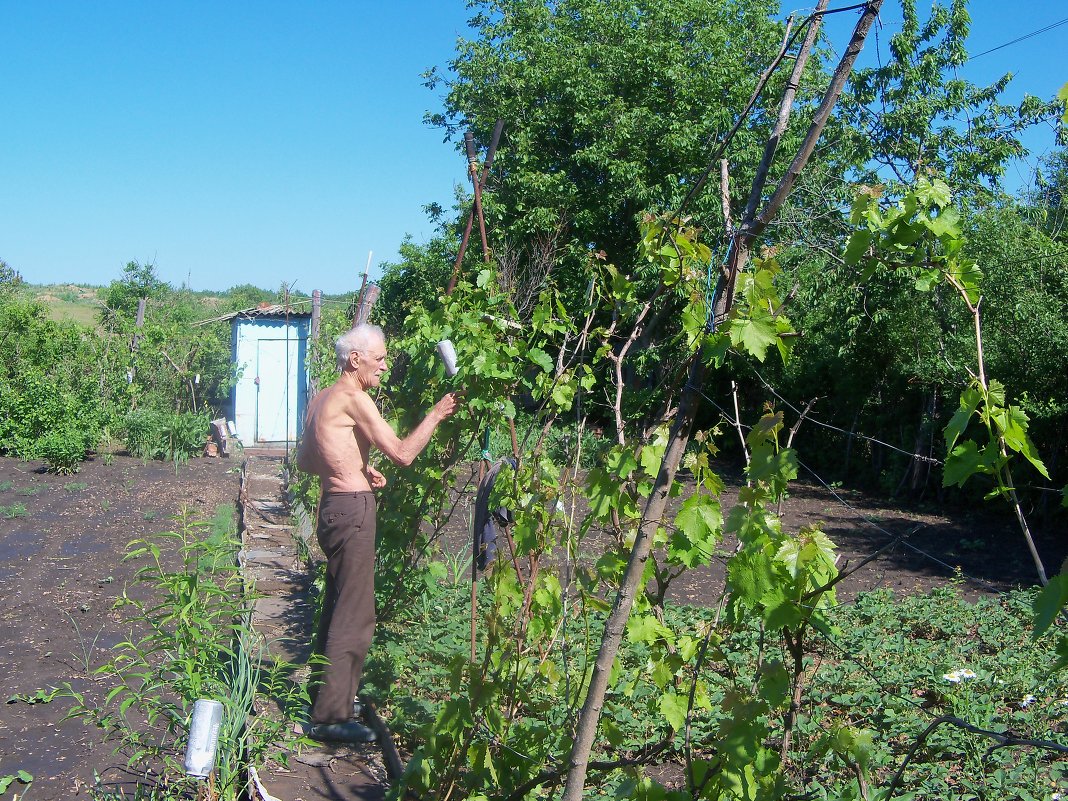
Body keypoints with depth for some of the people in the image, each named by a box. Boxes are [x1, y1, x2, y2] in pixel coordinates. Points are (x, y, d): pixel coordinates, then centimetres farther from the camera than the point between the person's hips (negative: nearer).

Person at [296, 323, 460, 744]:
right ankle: (330, 716, -2)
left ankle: (326, 690, 36)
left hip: (333, 506, 10)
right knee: (354, 616, -6)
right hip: (352, 509, -10)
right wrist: (436, 414, -11)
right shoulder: (354, 398, -14)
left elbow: (305, 461, 21)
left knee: (337, 605, 22)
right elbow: (401, 453, -19)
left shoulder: (321, 399, 14)